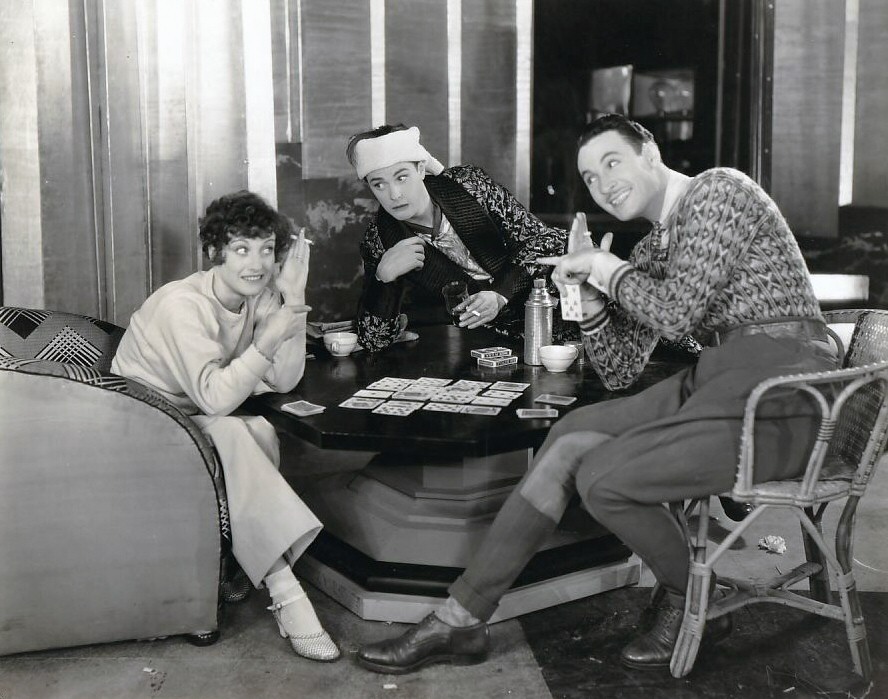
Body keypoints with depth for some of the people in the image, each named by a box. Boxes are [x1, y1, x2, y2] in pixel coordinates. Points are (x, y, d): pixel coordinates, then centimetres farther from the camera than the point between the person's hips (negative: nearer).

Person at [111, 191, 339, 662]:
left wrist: (293, 301, -18)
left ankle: (251, 564, -13)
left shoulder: (260, 296, -3)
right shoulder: (182, 304, -23)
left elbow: (284, 381, -12)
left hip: (193, 423, 6)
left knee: (259, 430, -24)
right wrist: (269, 339, -39)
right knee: (228, 435, -32)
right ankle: (284, 592, -31)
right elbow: (214, 398, -32)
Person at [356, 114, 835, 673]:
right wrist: (590, 290, 3)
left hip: (778, 389, -8)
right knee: (571, 439, -6)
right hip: (715, 380, 8)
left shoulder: (719, 189, -5)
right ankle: (459, 621, -3)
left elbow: (679, 313, -17)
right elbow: (620, 372, 16)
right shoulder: (652, 250, 20)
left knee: (603, 477, -19)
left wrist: (609, 269, -2)